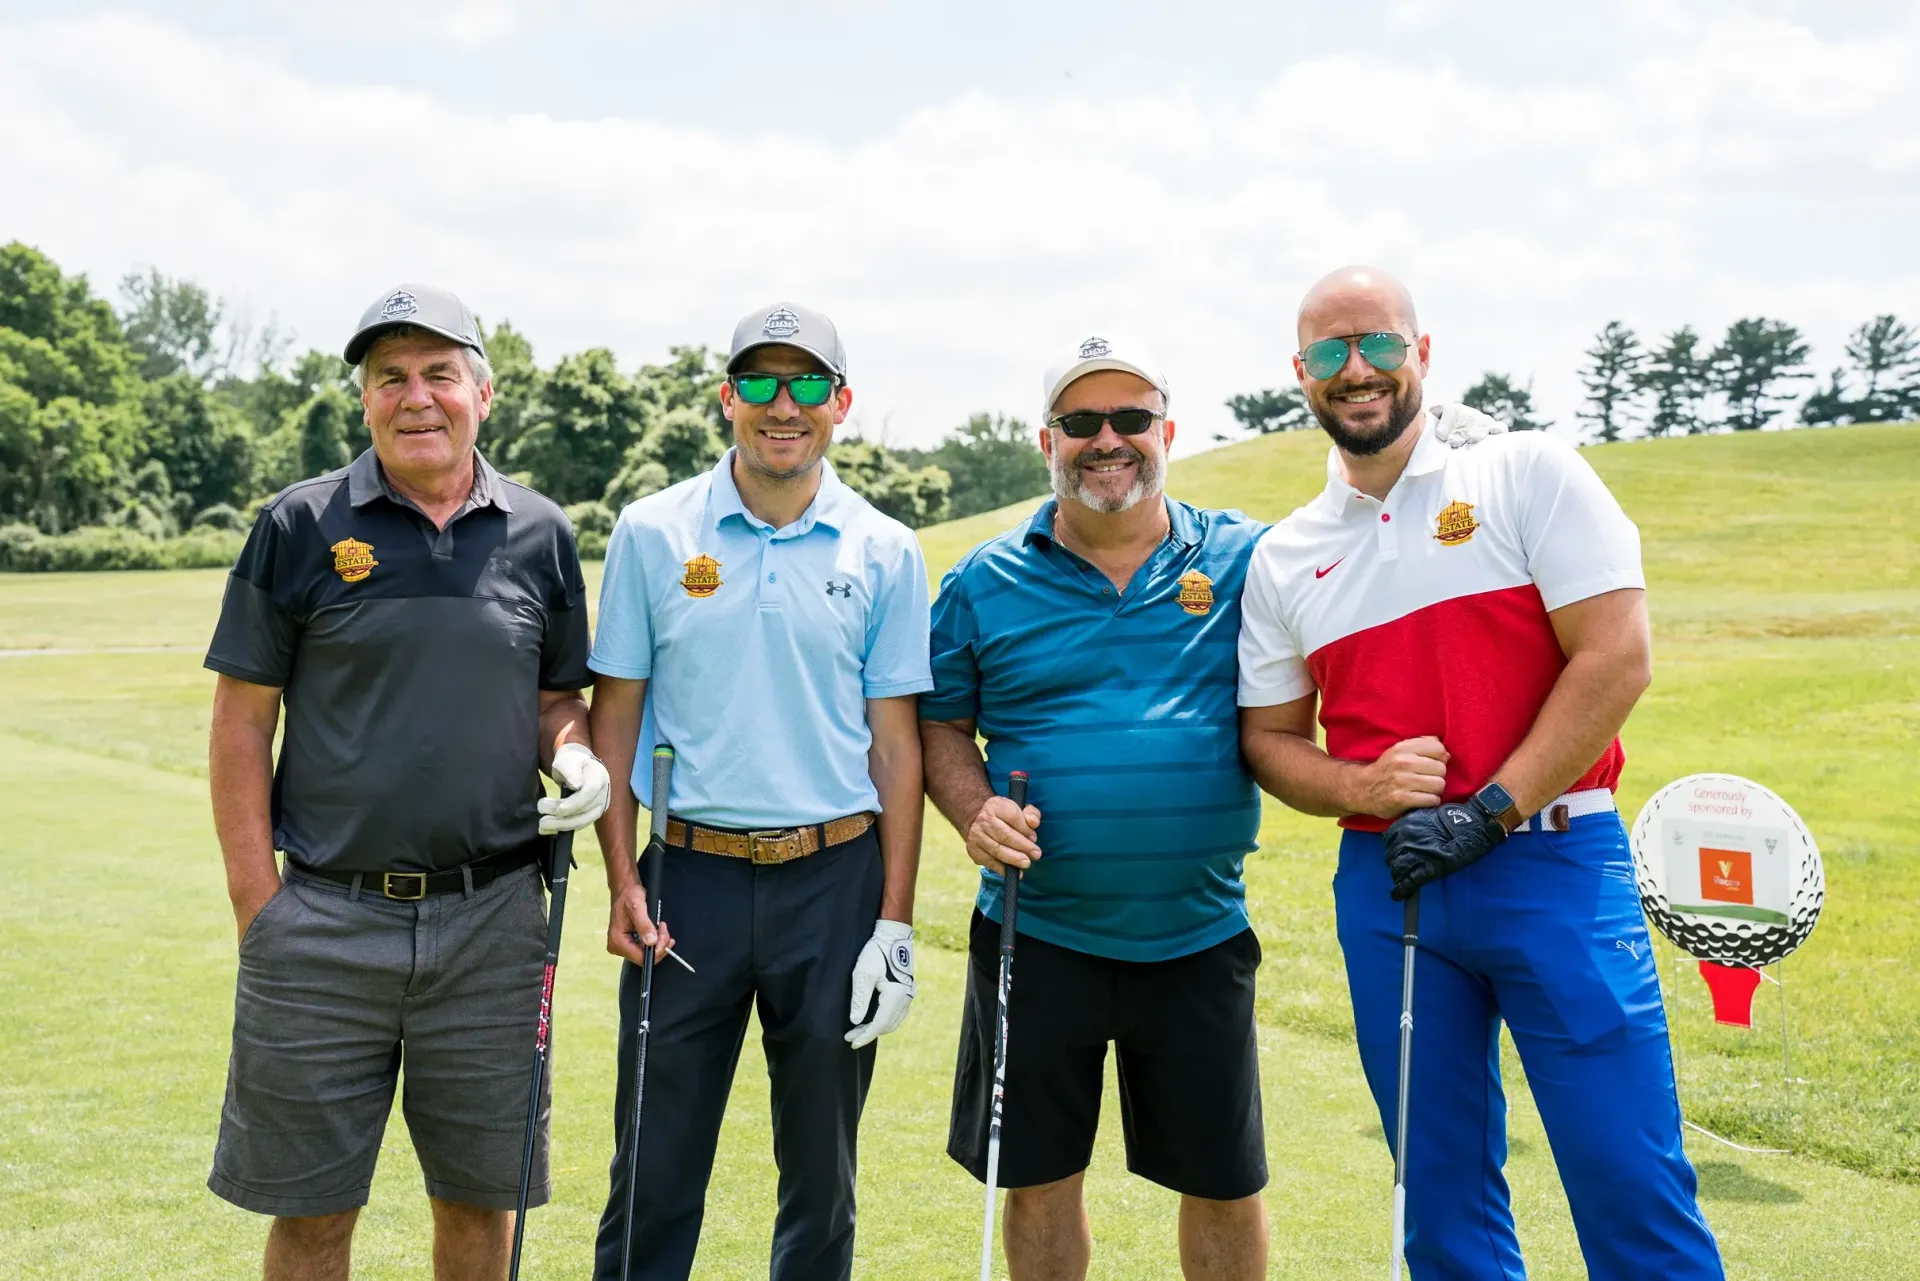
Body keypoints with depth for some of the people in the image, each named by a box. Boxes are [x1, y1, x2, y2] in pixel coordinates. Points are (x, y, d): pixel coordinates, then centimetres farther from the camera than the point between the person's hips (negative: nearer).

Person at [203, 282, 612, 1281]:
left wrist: (575, 756, -8)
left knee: (479, 1192, 13)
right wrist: (257, 901, -5)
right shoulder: (299, 526, 0)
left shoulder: (540, 535, 6)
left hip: (490, 917, 2)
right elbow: (242, 721, 0)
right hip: (323, 919, -1)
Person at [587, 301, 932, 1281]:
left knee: (822, 1175, 11)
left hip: (836, 877, 1)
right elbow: (616, 713, 5)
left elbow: (895, 741, 3)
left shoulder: (885, 552, 3)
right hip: (692, 871, 0)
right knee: (654, 1170, 5)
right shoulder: (652, 532, 2)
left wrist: (895, 922, -1)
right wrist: (622, 885, -3)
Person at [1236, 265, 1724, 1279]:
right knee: (1442, 1194, 11)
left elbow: (1616, 658, -8)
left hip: (1552, 864, -3)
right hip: (1384, 884, 3)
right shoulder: (1282, 558, 10)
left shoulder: (1530, 473, 0)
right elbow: (1268, 736, 12)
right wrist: (1361, 789, -9)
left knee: (1631, 1188, -3)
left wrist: (1488, 813, -14)